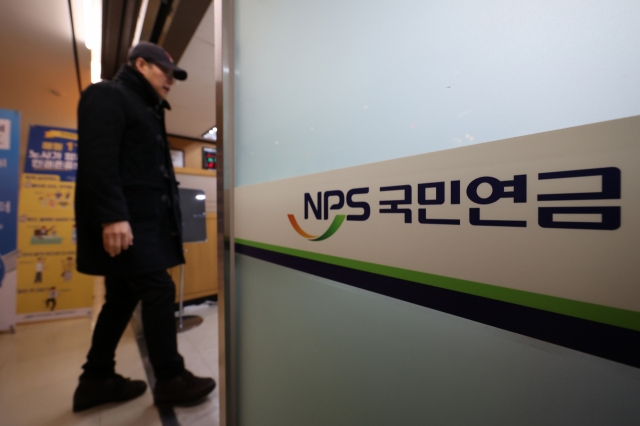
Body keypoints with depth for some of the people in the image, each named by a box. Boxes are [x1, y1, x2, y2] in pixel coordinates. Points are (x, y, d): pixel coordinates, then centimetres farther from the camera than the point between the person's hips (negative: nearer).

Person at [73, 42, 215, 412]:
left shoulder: (146, 111, 26)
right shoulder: (108, 95, -1)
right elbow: (98, 159, -17)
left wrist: (169, 223, 16)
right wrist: (112, 216, -26)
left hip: (142, 219, 10)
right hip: (123, 221, -10)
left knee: (124, 298, 13)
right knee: (159, 290, -8)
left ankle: (96, 380, 27)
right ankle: (171, 379, 7)